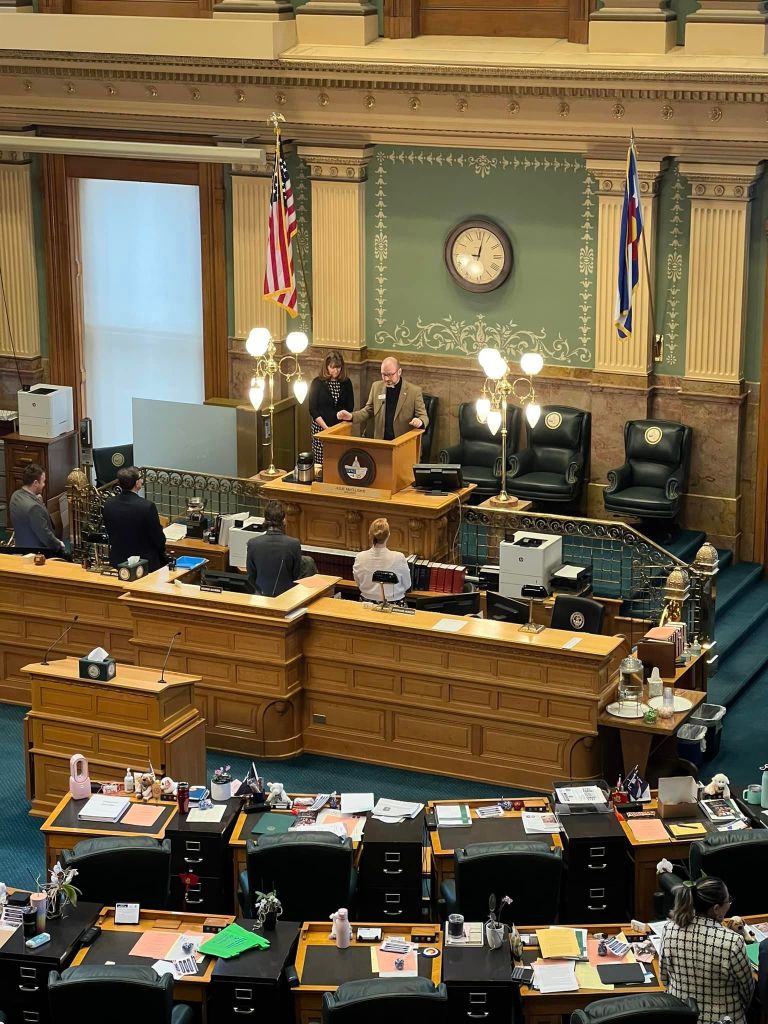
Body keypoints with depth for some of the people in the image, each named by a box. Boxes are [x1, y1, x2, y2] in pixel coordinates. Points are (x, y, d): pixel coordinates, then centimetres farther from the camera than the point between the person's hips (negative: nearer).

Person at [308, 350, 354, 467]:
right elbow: (313, 410, -4)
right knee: (321, 463, -5)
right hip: (321, 429, -2)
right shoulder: (318, 383, -2)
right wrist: (326, 428, -13)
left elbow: (350, 407, 9)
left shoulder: (346, 383, 5)